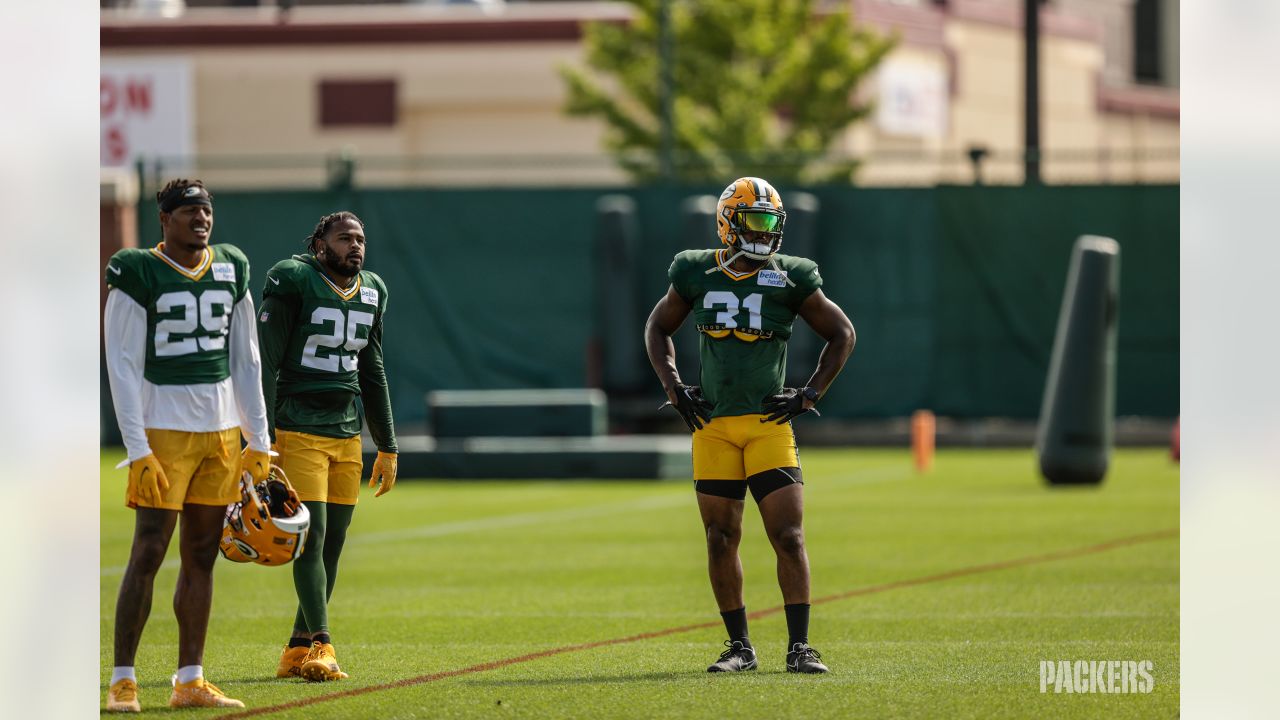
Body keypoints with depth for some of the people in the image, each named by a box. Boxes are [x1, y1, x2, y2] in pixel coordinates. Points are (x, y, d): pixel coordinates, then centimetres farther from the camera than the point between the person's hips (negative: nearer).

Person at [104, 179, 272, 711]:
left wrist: (258, 439, 12)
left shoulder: (230, 271, 11)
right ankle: (122, 682, -4)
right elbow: (123, 366, -8)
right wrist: (138, 449, -14)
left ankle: (190, 681, 11)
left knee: (202, 555, 7)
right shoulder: (136, 274, -6)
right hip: (162, 429, -6)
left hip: (221, 430, 6)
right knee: (148, 552, -7)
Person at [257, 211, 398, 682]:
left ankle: (298, 652, 11)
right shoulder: (292, 282, -8)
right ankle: (321, 646, -17)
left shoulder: (371, 293, 12)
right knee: (311, 535, -14)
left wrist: (387, 448, 19)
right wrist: (263, 441, -16)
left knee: (332, 544, 5)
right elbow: (266, 364, -10)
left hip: (347, 435, 7)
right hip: (298, 431, -7)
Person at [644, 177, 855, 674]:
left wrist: (809, 395, 2)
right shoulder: (697, 274, 5)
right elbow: (658, 328, 20)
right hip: (713, 424, 2)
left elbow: (841, 335, 10)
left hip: (769, 423, -2)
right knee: (721, 539, 4)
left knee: (788, 536, -8)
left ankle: (799, 647, -5)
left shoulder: (790, 280, 0)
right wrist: (672, 386, 7)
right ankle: (739, 646, 15)